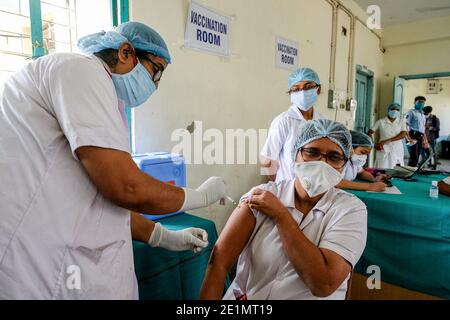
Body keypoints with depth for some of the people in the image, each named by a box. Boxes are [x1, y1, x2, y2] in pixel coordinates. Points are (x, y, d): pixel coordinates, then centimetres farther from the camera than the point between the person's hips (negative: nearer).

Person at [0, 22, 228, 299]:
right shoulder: (82, 69, -12)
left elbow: (103, 201, 18)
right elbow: (127, 188, -22)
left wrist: (165, 237, 17)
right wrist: (203, 196, -5)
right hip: (44, 274, -9)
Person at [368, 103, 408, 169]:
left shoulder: (401, 122, 7)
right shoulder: (381, 122, 4)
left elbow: (403, 134, -7)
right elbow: (370, 133, 6)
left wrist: (387, 141, -18)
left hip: (397, 151, 2)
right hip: (383, 150, -1)